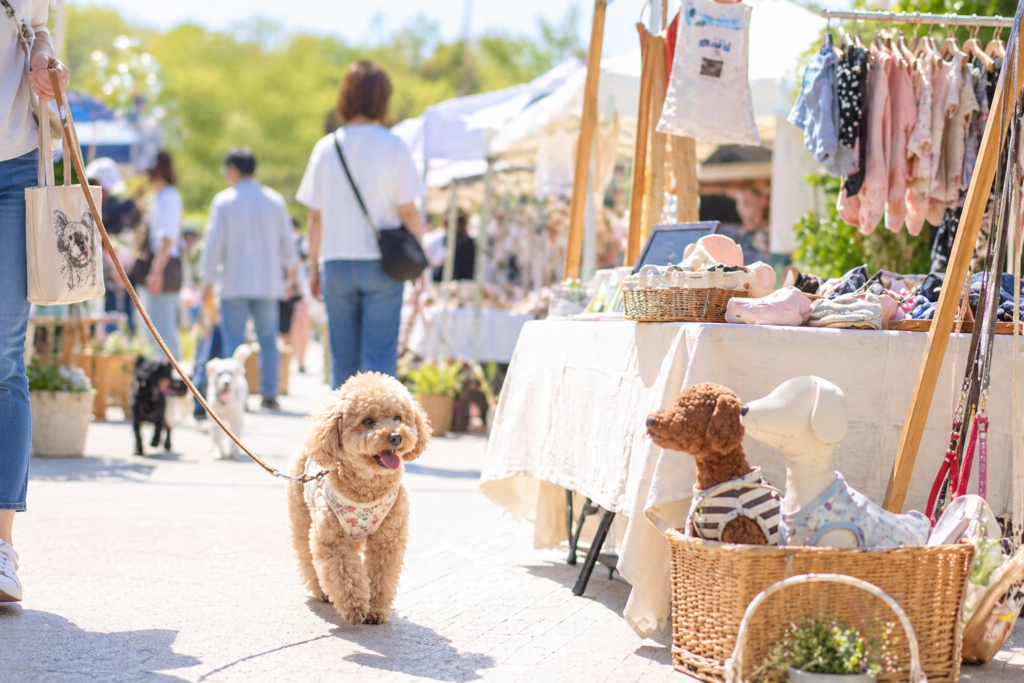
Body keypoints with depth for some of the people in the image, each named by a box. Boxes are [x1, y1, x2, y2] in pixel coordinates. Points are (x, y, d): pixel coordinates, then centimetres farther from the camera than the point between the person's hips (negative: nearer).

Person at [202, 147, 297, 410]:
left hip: (235, 284, -3)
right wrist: (290, 267, 30)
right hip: (269, 284, 3)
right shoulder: (275, 200, 5)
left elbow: (215, 244, -5)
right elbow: (287, 241, 11)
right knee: (268, 339, 7)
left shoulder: (224, 201, -5)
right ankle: (269, 394, 5)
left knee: (234, 340, 0)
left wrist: (208, 281, 2)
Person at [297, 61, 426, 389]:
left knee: (343, 357, 10)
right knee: (380, 354, -2)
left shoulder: (326, 147, 2)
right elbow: (407, 212, -6)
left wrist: (313, 267, 13)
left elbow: (316, 216, 5)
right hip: (381, 263, -3)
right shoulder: (392, 146, -6)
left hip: (336, 264, 3)